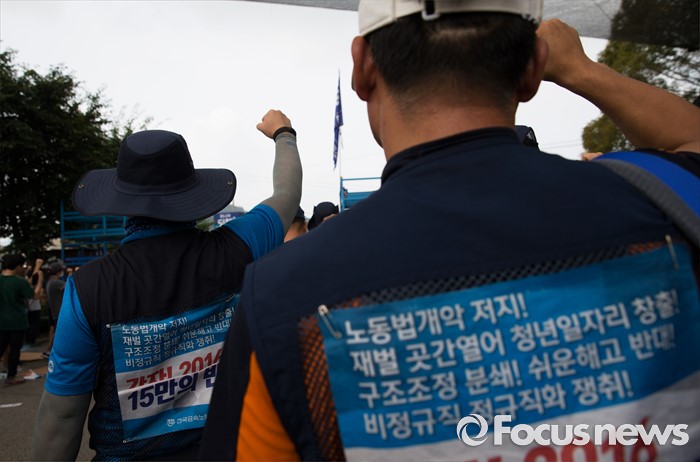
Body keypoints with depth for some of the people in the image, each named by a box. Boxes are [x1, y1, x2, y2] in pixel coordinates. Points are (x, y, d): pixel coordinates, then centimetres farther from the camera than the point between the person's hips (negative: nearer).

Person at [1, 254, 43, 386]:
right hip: (17, 322, -5)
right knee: (15, 349, 5)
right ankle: (11, 377, 12)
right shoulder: (20, 281, -17)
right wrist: (40, 279, -8)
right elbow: (36, 296, -14)